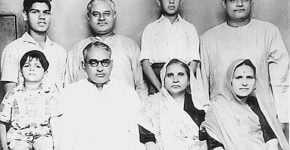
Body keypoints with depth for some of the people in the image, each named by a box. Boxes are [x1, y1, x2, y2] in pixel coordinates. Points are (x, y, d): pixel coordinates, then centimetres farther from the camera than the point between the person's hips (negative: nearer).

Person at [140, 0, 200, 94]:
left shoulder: (190, 28, 17)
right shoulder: (150, 28, 15)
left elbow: (194, 61, 6)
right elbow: (145, 62, 4)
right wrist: (160, 87, -9)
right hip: (156, 77, 0)